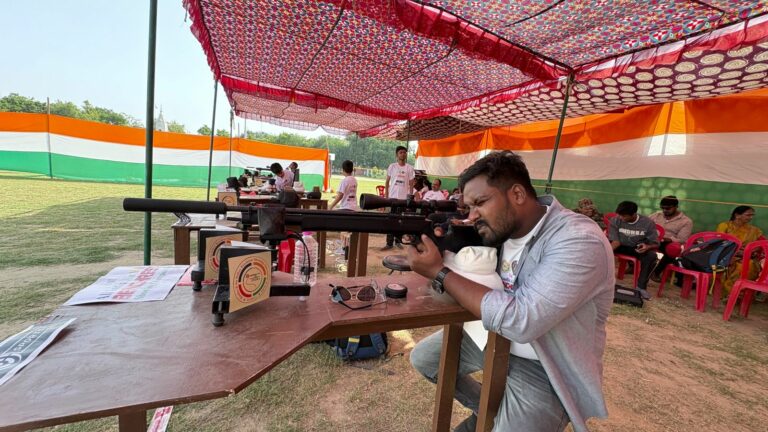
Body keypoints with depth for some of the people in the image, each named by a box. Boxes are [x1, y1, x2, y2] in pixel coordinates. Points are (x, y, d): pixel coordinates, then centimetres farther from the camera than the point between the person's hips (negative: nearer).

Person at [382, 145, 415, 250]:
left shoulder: (409, 168, 3)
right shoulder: (392, 166, 3)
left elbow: (411, 184, 5)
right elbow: (387, 182, 6)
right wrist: (386, 196, -1)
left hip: (404, 198, 0)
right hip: (393, 197, 0)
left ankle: (398, 241, 18)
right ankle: (389, 243, 6)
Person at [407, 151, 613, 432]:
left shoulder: (580, 242, -28)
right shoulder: (500, 227, -5)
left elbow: (520, 320, -36)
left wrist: (439, 272, -30)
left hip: (545, 368, -6)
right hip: (494, 336, 6)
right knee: (423, 358, 10)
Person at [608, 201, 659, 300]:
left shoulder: (648, 223, -16)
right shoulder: (615, 221, -15)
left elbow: (655, 244, -12)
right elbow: (615, 241, -18)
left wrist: (647, 247, -38)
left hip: (638, 247, 0)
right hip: (621, 246, 0)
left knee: (651, 255, -34)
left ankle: (641, 286, -20)